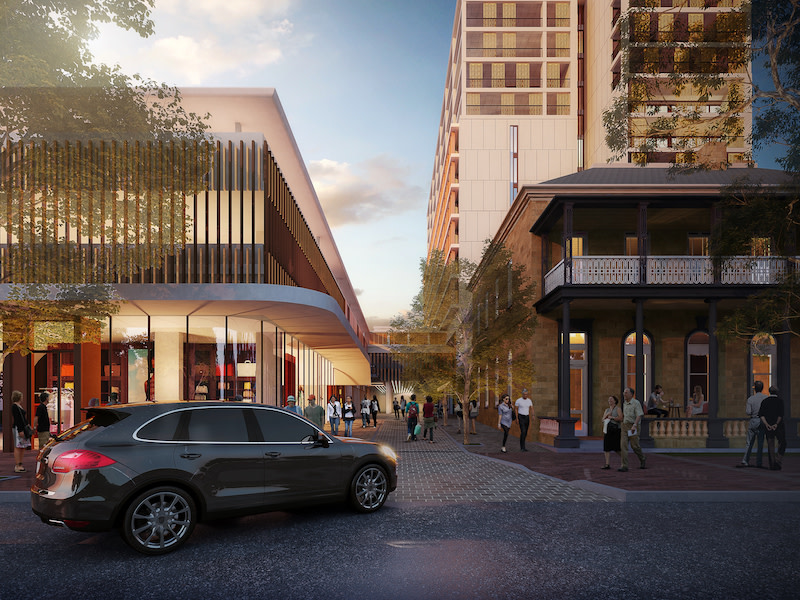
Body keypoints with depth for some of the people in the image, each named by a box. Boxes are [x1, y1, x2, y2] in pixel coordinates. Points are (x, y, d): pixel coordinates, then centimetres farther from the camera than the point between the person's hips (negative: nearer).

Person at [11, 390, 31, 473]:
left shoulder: (19, 406, 18)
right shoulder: (14, 406, -11)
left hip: (23, 428, 10)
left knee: (23, 447, 11)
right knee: (18, 447, -8)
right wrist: (20, 431, -22)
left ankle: (20, 464, 15)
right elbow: (16, 419, -18)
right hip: (18, 428, -10)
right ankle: (17, 466, -7)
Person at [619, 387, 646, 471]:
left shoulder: (636, 403, -9)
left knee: (634, 445, 2)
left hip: (633, 426, -6)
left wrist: (634, 425, -30)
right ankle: (624, 466, -11)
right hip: (625, 426, 6)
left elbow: (639, 415, -18)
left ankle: (643, 460, 31)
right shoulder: (625, 404, 13)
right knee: (623, 445, -8)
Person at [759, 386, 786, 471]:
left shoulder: (764, 401, 4)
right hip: (779, 426, -3)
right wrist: (776, 424, -17)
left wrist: (766, 424, -12)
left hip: (768, 426, 3)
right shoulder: (780, 401, -5)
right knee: (782, 443, 12)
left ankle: (772, 465, 6)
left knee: (770, 445, 7)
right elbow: (780, 415, -16)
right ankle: (778, 460, -6)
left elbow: (761, 415, -5)